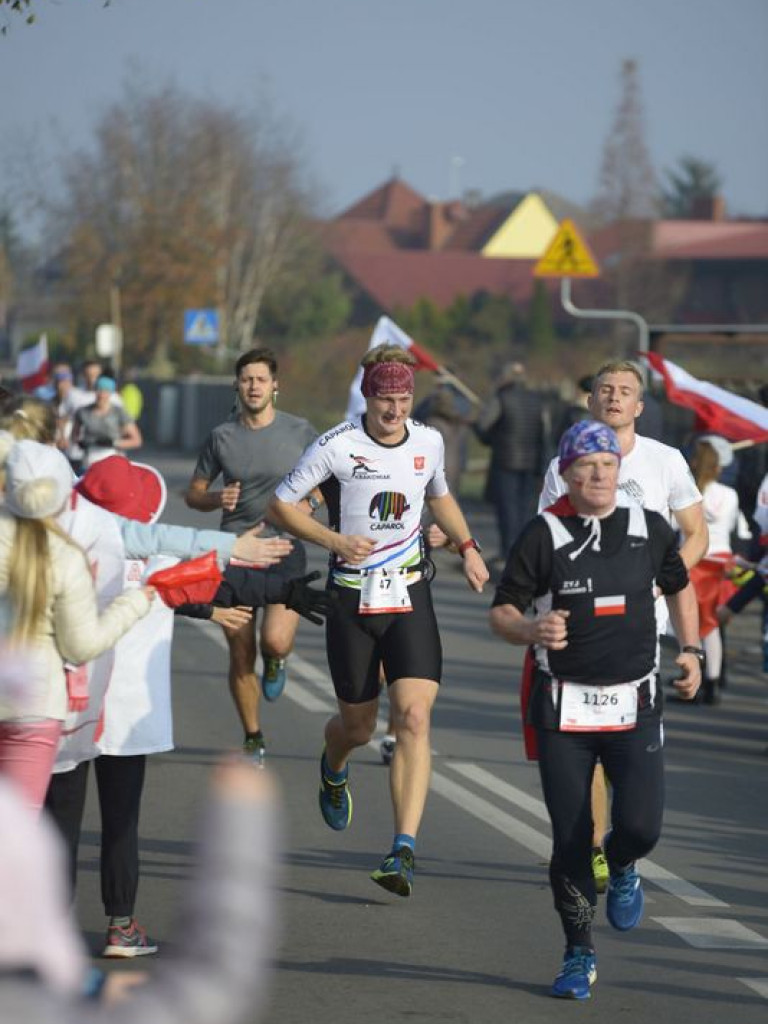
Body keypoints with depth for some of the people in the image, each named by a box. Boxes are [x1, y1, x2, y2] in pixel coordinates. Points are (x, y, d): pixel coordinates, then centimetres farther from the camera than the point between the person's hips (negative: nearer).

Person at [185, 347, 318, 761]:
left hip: (285, 551, -2)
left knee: (275, 641, -21)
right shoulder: (221, 436, 4)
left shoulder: (300, 432, 0)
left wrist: (309, 503, -9)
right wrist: (216, 499, -10)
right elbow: (193, 493, 13)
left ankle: (274, 664, 18)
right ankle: (253, 739, 20)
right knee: (240, 656, 3)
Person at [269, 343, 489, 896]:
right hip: (352, 598, -2)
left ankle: (404, 851, -19)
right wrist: (334, 540, -16)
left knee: (414, 717, -16)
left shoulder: (428, 442, 3)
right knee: (358, 726, 10)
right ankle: (334, 770, 50)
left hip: (410, 598, 2)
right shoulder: (337, 446, -10)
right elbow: (282, 504, -3)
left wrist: (467, 546, 13)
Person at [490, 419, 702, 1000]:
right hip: (564, 708, -1)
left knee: (641, 825, -15)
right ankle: (580, 955, 16)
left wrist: (692, 650, 16)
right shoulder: (544, 536, -3)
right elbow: (502, 612, -1)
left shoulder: (650, 530, 5)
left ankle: (621, 866, 23)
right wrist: (533, 631, -22)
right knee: (570, 840, -1)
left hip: (635, 706, 1)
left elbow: (679, 586, 23)